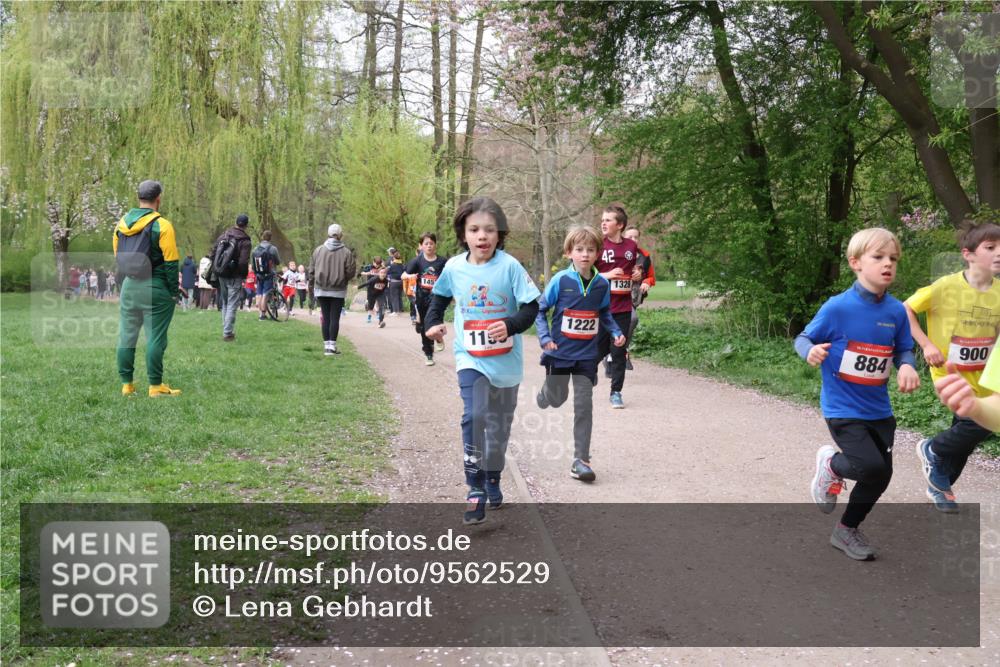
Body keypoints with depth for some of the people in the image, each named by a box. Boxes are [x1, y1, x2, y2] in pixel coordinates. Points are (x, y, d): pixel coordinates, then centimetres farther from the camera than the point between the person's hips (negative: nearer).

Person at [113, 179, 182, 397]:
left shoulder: (121, 224, 7)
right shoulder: (161, 225, -12)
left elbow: (117, 257, 13)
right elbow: (170, 262, -12)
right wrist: (174, 292, -5)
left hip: (129, 286, 6)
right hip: (155, 288, -5)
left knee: (126, 336, 11)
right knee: (155, 338, 0)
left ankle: (126, 384, 15)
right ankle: (155, 386, 3)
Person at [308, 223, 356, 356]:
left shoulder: (318, 250, -1)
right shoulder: (346, 252, -9)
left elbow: (311, 270, 3)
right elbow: (351, 272, -8)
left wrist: (312, 283, 16)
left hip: (321, 289, 2)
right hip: (338, 290, -2)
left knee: (325, 317, 8)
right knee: (334, 318, 1)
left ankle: (327, 345, 10)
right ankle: (332, 346, -2)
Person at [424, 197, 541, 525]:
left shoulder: (509, 266, -14)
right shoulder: (454, 267, -5)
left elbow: (531, 306, -12)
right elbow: (439, 296, 15)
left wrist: (511, 325, -29)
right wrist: (432, 322, -1)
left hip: (506, 361, 0)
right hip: (470, 359, 0)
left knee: (499, 425, 15)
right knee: (474, 417, -19)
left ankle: (493, 479, 38)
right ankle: (476, 490, -11)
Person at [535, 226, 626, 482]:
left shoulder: (602, 284, -3)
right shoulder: (561, 280, -12)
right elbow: (540, 310, -4)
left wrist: (616, 332, -1)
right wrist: (545, 338, -16)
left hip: (586, 355, 2)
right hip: (560, 352, -1)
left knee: (584, 406, -2)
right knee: (557, 399, 15)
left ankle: (581, 460, 5)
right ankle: (545, 393, 54)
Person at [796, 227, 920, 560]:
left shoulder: (897, 311, -2)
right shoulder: (838, 307, -15)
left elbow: (904, 349, 10)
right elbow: (803, 339, -7)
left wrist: (907, 366, -13)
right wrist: (811, 352, -30)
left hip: (879, 410, 6)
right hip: (843, 408, -6)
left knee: (881, 476, 10)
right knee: (872, 466, -19)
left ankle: (847, 530, 33)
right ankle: (831, 464, 16)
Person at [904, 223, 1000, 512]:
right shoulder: (947, 286, -17)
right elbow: (905, 309, -9)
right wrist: (926, 344, -16)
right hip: (950, 371, -5)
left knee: (965, 436, 14)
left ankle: (940, 485, 39)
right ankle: (932, 450, 11)